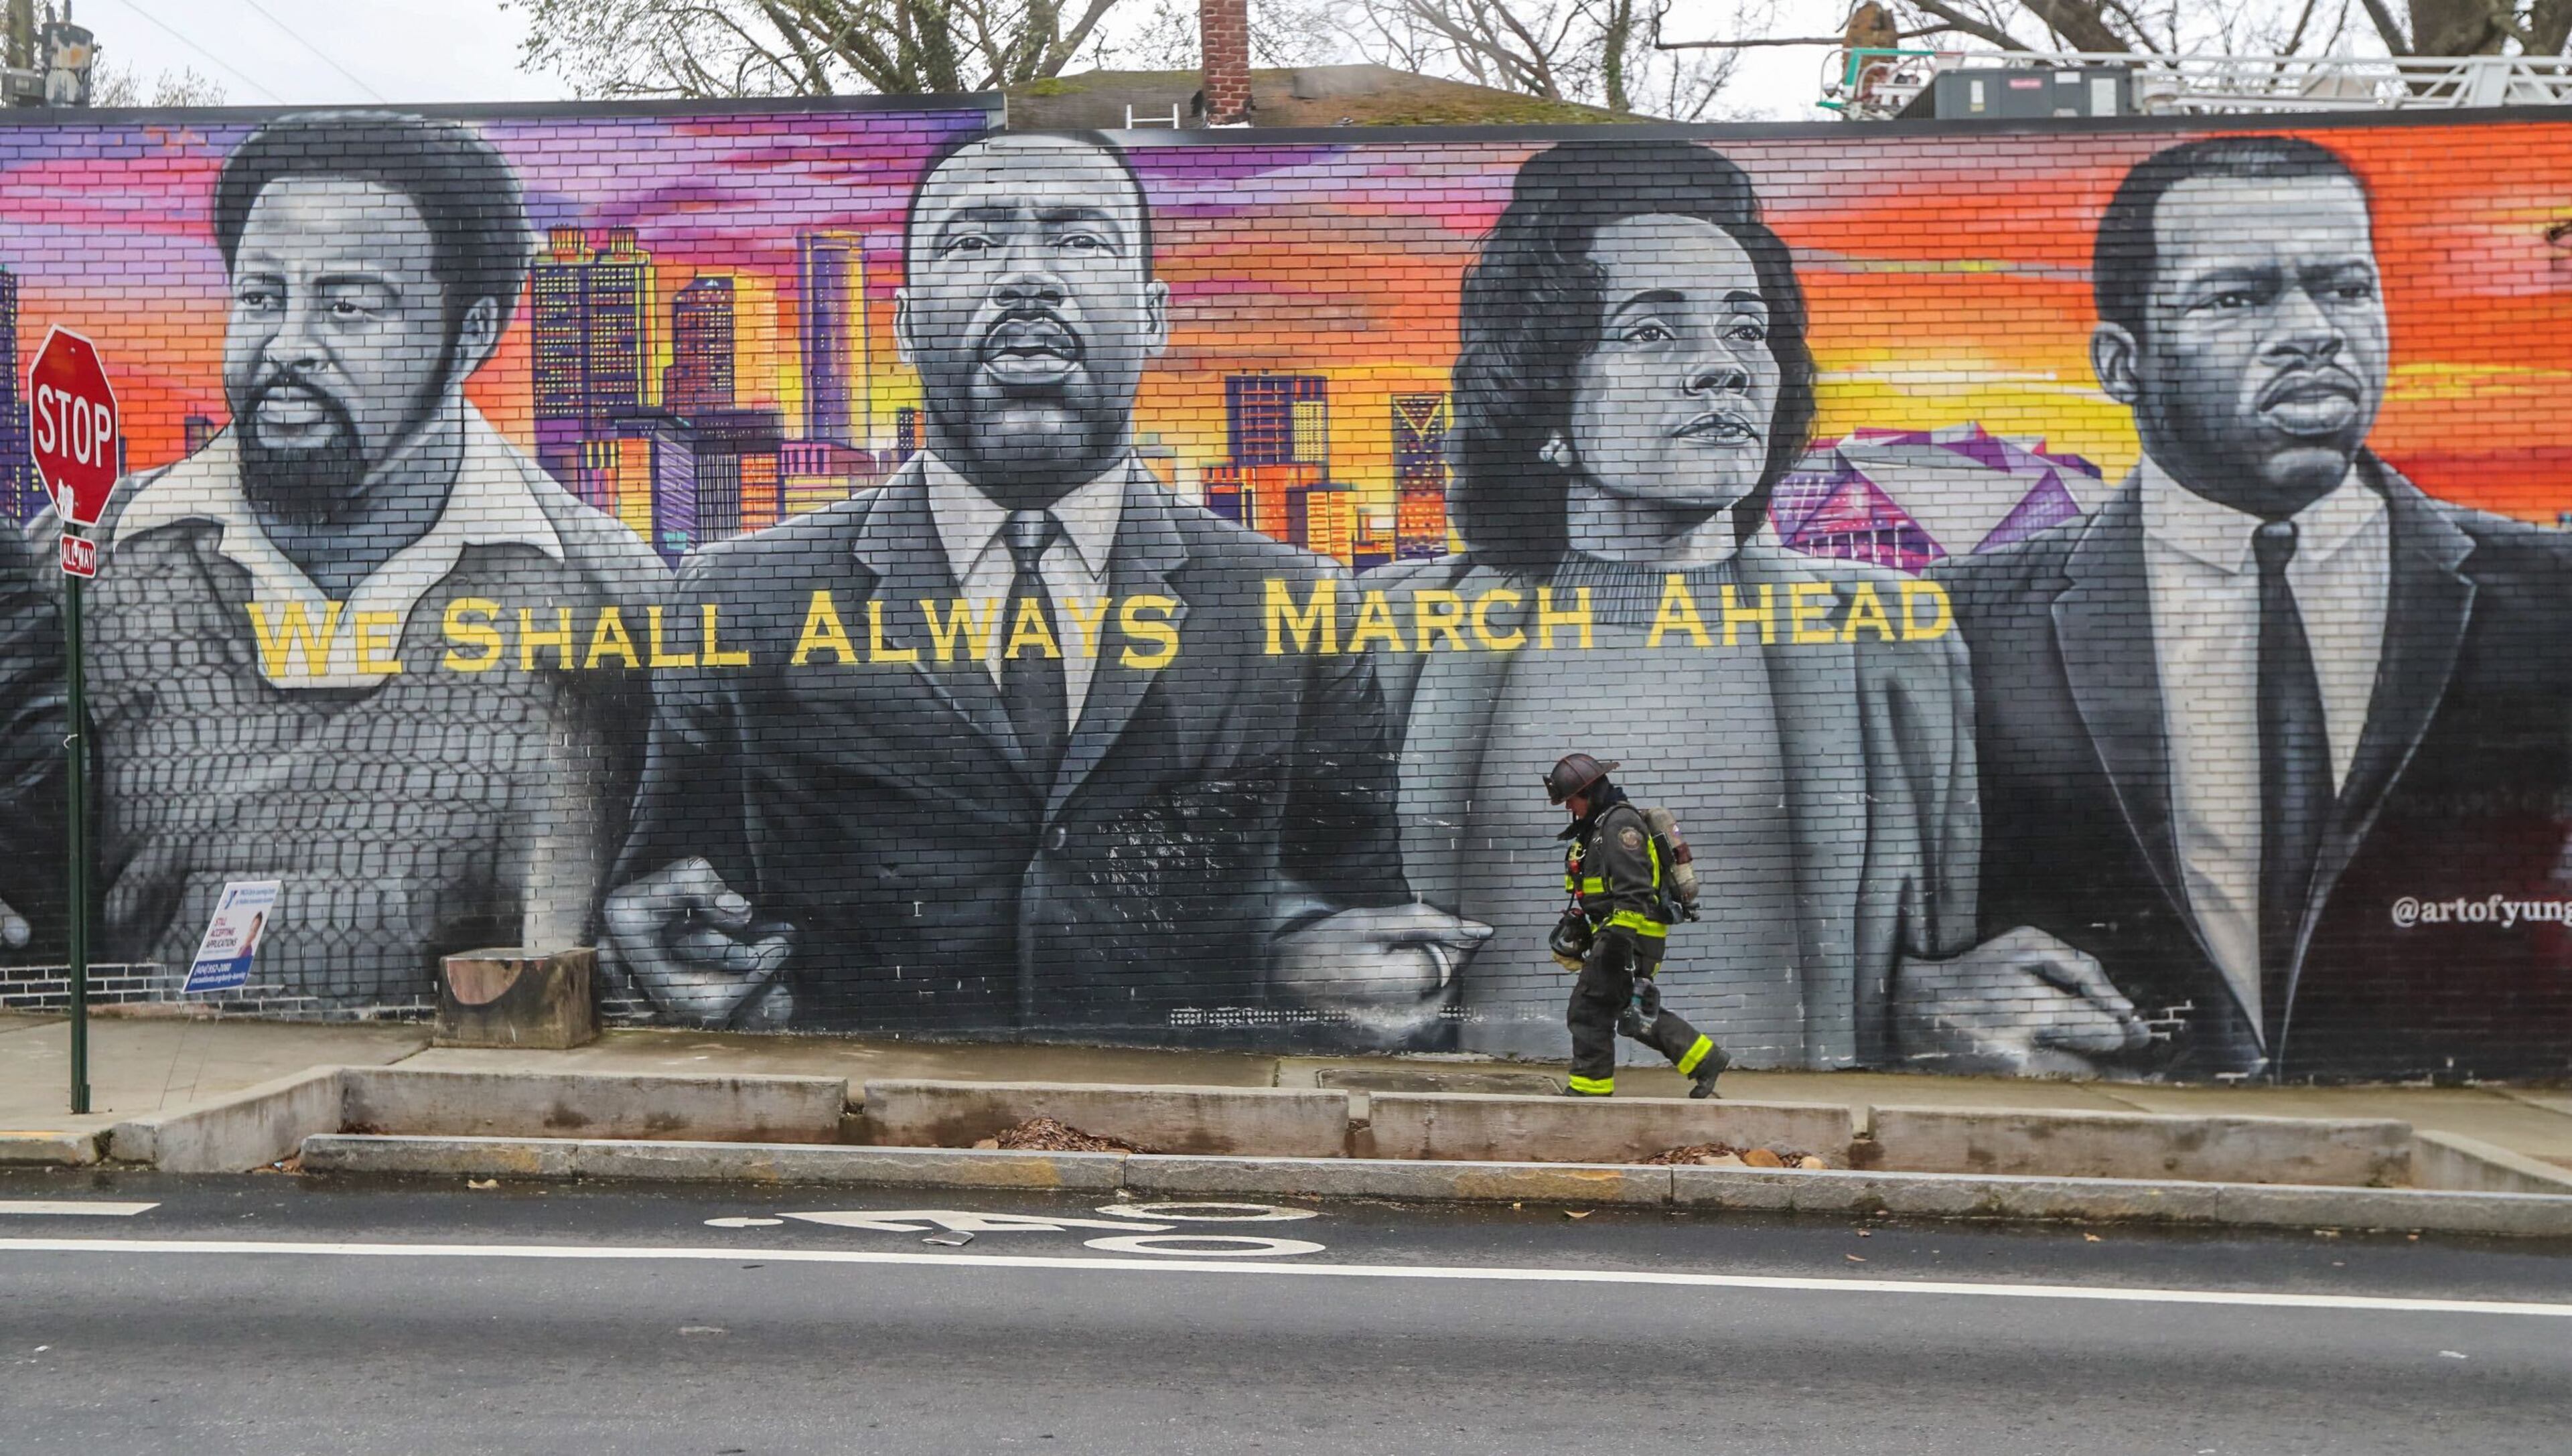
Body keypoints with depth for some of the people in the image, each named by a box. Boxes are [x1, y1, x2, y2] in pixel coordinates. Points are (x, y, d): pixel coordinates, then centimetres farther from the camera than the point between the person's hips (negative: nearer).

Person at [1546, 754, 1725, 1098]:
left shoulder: (1621, 823, -13)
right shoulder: (1596, 827, 20)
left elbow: (1634, 890, -22)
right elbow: (1587, 892, 30)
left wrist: (1621, 940, -27)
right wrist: (1570, 929, 27)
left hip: (1630, 931, -11)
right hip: (1613, 934, 11)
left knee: (1590, 1009, -8)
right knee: (1639, 1015, 13)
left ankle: (1589, 1088, -4)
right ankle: (1705, 1060, 16)